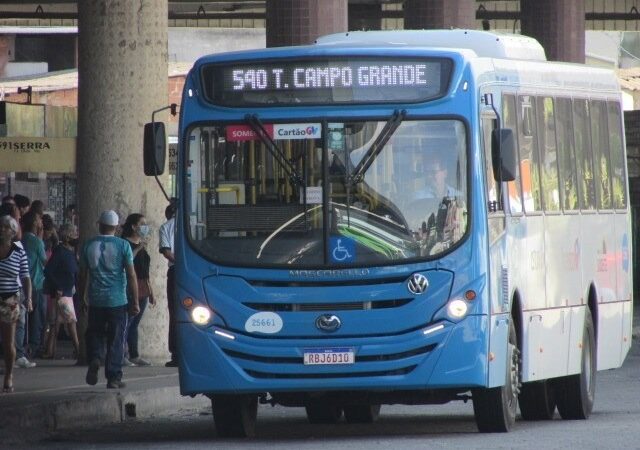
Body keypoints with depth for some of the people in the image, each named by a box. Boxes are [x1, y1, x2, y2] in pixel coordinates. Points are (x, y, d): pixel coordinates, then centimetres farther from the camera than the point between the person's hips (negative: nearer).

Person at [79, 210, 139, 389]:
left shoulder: (89, 245, 2)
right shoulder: (123, 245, -4)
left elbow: (83, 275, 7)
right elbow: (131, 275, -5)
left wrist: (83, 298, 18)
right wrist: (135, 302, 1)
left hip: (96, 300, 2)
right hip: (118, 300, -2)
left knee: (94, 334, 16)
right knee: (116, 340, 4)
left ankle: (94, 359, -11)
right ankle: (113, 377, 4)